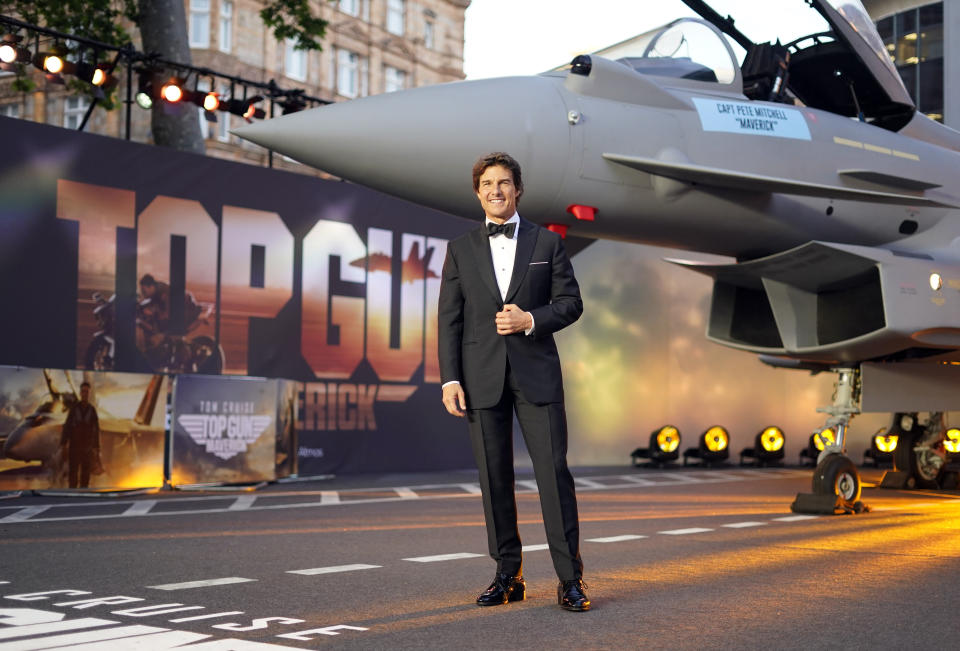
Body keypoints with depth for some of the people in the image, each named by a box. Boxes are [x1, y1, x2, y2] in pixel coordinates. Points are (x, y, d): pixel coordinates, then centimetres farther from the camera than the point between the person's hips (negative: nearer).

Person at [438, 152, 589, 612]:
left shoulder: (547, 243, 8)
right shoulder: (461, 249, 10)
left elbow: (571, 302, 6)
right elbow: (449, 319, 5)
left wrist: (531, 320, -12)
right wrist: (450, 379, -3)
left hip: (536, 372, -1)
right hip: (482, 378, 1)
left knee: (554, 471, -6)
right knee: (494, 478, 4)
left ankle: (570, 579, -1)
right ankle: (508, 576, 14)